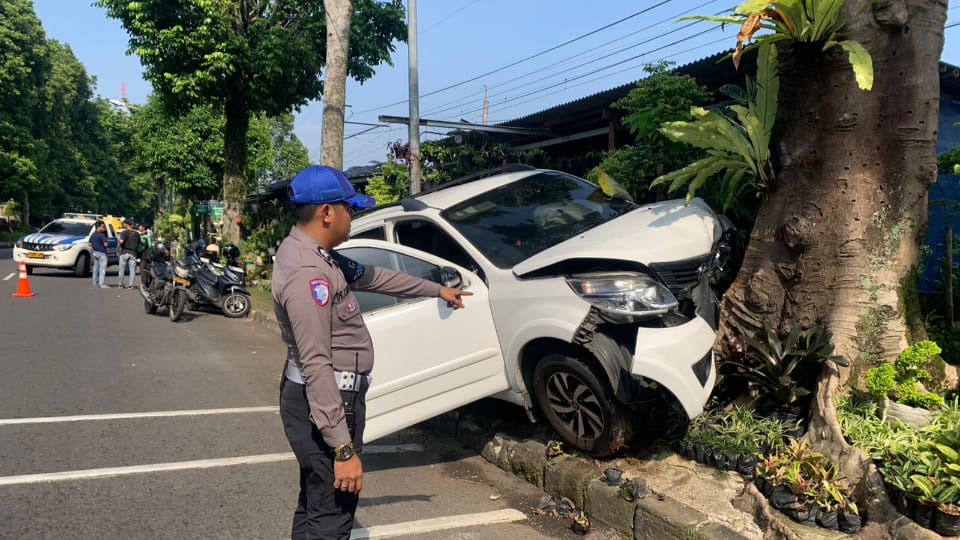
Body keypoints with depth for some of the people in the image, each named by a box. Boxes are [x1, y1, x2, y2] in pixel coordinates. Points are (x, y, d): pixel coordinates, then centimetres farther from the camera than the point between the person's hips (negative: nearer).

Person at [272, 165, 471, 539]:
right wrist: (343, 447, -29)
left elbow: (373, 277, 20)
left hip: (327, 396, 11)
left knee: (315, 505, 22)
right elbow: (316, 365, -29)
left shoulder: (315, 256, 7)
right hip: (324, 403, -11)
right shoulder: (307, 272, -25)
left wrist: (436, 290, 28)